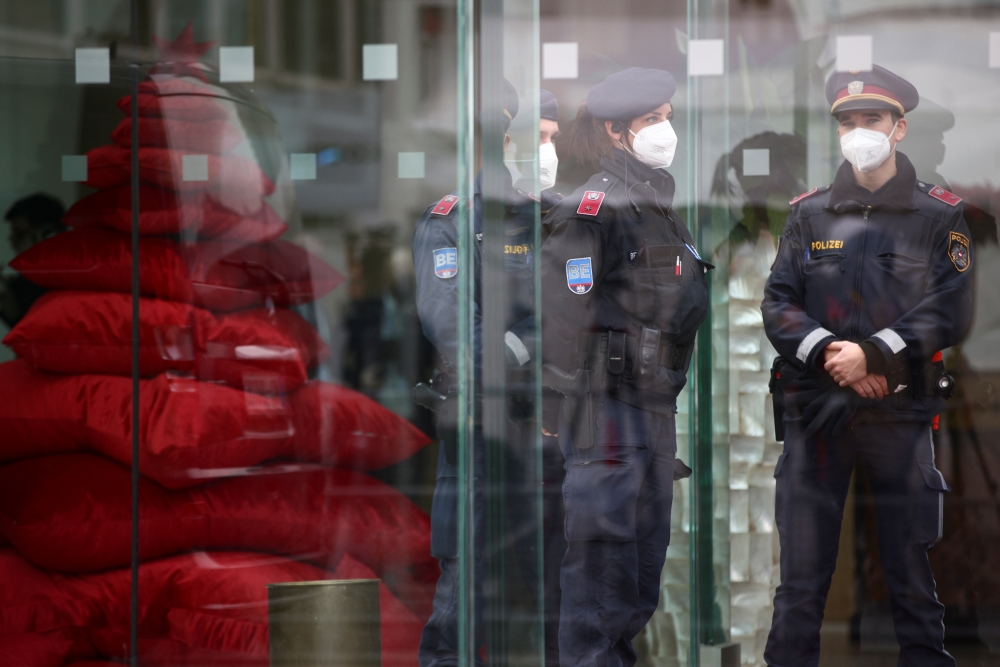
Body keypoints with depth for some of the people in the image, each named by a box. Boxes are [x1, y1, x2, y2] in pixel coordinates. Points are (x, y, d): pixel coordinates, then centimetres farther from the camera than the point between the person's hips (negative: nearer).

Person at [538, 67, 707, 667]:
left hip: (654, 405, 9)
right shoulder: (595, 207, -11)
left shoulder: (661, 207, 18)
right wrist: (560, 404, -21)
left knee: (647, 552, 13)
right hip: (608, 401, -9)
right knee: (603, 552, -8)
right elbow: (568, 312, -17)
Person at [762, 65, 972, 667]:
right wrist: (828, 352, -13)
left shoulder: (940, 216, 4)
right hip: (815, 409, 2)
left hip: (902, 409, -1)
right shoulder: (808, 214, 10)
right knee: (802, 575, 2)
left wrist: (874, 353, -15)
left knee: (911, 573, 4)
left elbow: (953, 312, -5)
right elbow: (778, 304, 4)